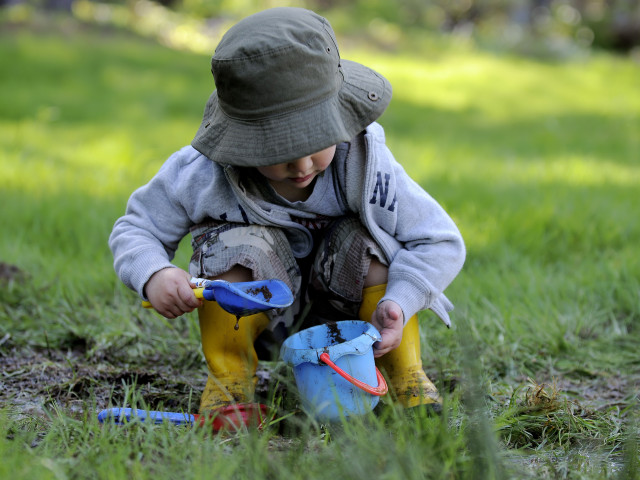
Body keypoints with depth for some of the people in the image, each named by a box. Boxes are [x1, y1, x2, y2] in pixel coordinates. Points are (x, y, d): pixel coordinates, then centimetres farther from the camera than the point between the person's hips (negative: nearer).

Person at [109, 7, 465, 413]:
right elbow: (135, 230, -12)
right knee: (238, 243, -33)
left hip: (335, 306, 1)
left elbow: (440, 242, -20)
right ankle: (228, 382, -12)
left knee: (369, 239, -29)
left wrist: (398, 305, -36)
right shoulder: (202, 173, -25)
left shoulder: (366, 167, -25)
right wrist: (154, 275, -35)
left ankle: (407, 377, -10)